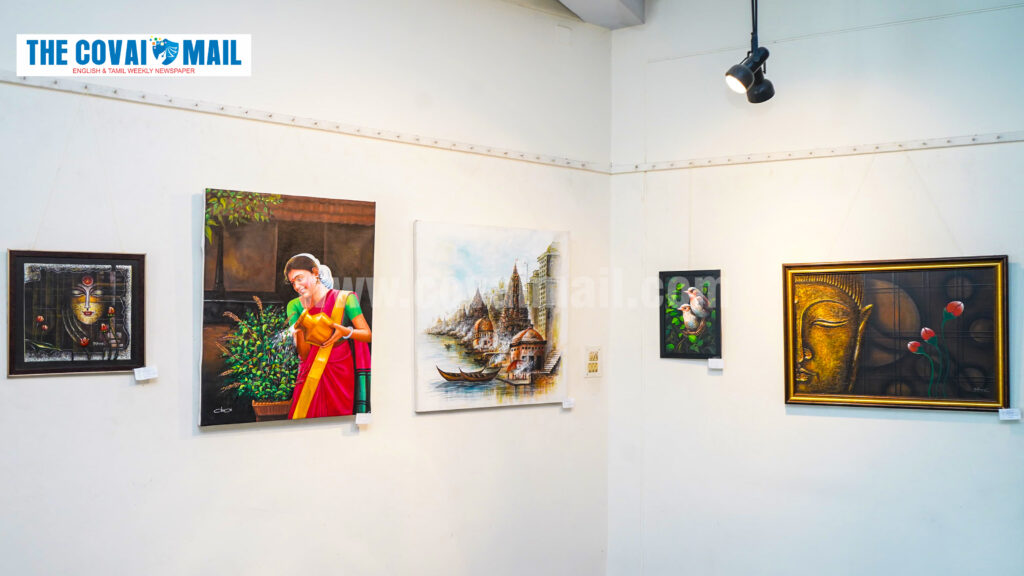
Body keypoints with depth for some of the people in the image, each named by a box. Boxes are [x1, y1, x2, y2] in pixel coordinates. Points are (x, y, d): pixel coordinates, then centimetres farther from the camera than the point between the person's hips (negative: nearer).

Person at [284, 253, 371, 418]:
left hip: (341, 373, -3)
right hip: (311, 378, 3)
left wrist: (345, 332, -22)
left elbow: (367, 335, -5)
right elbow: (304, 355, 3)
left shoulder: (344, 299, -3)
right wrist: (300, 332, -14)